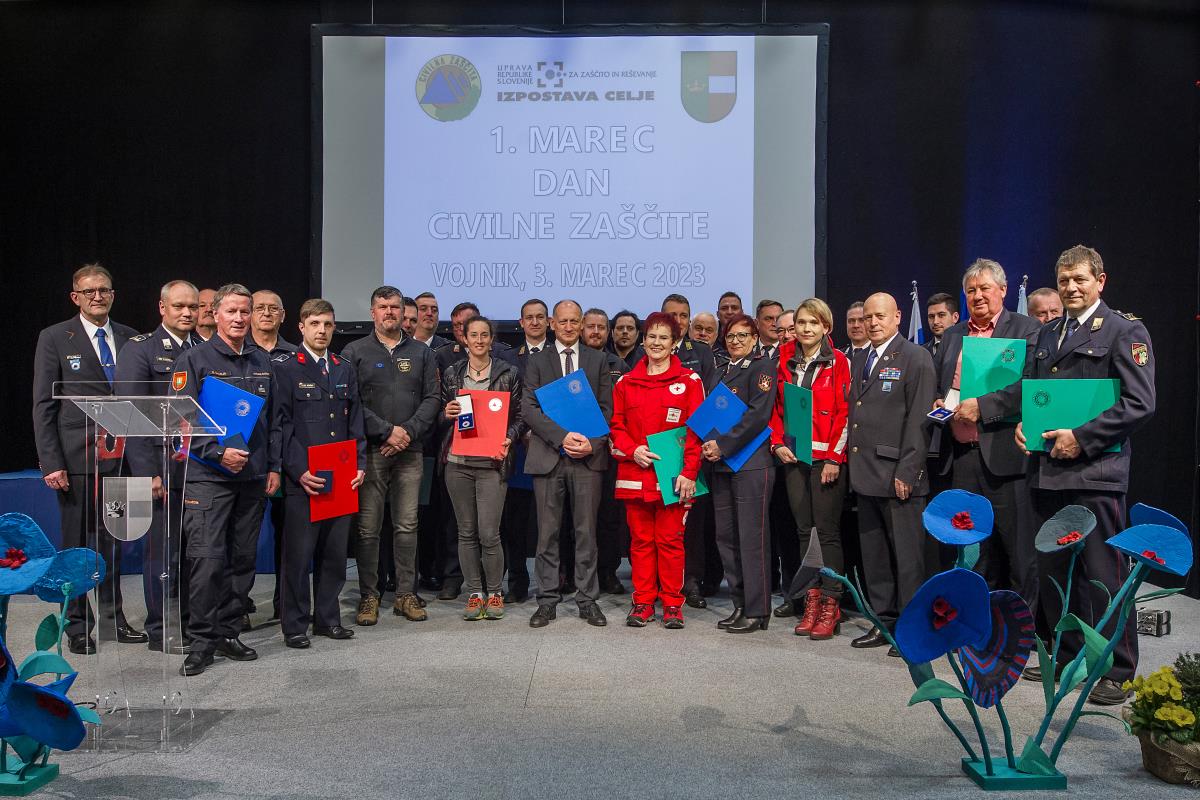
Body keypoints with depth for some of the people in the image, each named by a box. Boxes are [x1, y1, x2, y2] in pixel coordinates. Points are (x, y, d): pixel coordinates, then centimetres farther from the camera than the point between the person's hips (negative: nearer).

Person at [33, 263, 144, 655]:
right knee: (76, 544, 6)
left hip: (119, 457, 3)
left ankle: (113, 618, 25)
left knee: (113, 540, 13)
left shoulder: (130, 339, 8)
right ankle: (78, 625, 18)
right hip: (76, 458, -3)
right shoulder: (54, 339, -1)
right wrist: (51, 462, -10)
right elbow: (43, 405, -4)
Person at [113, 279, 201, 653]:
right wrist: (148, 472, -13)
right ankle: (159, 630, 16)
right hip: (163, 470, -4)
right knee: (162, 551, 3)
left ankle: (193, 624, 23)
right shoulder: (140, 349, -2)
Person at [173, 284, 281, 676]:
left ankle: (228, 632, 21)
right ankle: (202, 641, 3)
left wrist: (273, 467, 8)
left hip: (253, 476, 5)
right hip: (208, 476, -5)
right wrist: (218, 453, -16)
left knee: (243, 559, 9)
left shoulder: (262, 361, 13)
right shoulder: (195, 359, -2)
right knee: (207, 559, -9)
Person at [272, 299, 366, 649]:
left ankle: (327, 618, 22)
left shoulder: (344, 369, 14)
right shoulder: (284, 367, -1)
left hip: (342, 478, 5)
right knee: (298, 553, 1)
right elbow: (280, 423, -7)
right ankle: (295, 625, 13)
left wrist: (360, 464, 4)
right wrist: (299, 469, -15)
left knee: (335, 552, 10)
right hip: (303, 478, -5)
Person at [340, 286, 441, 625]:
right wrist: (387, 431, -11)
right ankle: (368, 596, 10)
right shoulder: (354, 352, 4)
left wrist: (409, 431, -8)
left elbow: (433, 397, 6)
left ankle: (406, 594, 14)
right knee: (367, 527, 0)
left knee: (407, 526, 5)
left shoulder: (421, 352, 12)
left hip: (410, 451, 2)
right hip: (369, 450, -2)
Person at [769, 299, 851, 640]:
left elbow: (844, 412, -7)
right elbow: (776, 407, 13)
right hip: (792, 456, 5)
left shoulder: (838, 362, -2)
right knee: (804, 529, 8)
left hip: (826, 457, -4)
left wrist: (834, 457, -13)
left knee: (827, 530, -2)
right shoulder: (785, 361, 11)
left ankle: (831, 605, 6)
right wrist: (778, 443, -1)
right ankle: (811, 601, 15)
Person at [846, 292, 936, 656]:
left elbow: (919, 419, -11)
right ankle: (885, 621, 22)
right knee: (874, 554, 12)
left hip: (897, 475, -7)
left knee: (907, 555, -1)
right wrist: (853, 465, 10)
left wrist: (906, 472, -16)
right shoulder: (859, 361, 17)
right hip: (865, 474, 7)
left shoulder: (916, 358, -4)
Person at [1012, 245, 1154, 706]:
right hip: (1045, 469, 7)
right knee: (1052, 572, 14)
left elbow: (1140, 404, -11)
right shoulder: (1046, 335, 17)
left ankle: (1117, 671, 11)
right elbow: (1028, 388, 23)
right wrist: (1021, 424, 3)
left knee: (1103, 574, -2)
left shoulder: (1125, 332, -3)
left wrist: (1082, 438, -17)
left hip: (1094, 471, -7)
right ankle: (1069, 655, 28)